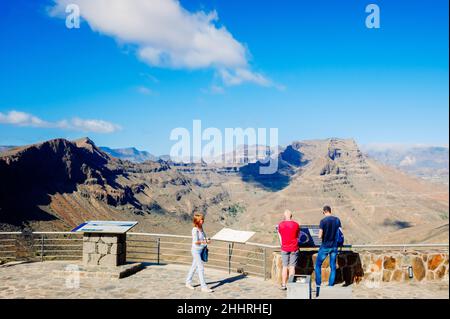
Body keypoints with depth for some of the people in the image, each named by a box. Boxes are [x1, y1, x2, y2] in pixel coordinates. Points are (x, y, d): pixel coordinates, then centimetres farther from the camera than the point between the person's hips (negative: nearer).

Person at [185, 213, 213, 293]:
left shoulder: (201, 228, 4)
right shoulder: (195, 230, -20)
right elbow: (196, 242, -24)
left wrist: (206, 240, -2)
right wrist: (205, 242, -19)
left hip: (201, 250, 8)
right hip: (196, 251, -8)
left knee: (194, 267, 18)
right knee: (200, 268, -6)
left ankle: (188, 282, 31)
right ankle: (204, 287, -2)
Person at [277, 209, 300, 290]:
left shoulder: (280, 225, -2)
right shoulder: (296, 224, -3)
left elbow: (280, 237, 7)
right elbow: (297, 236, 9)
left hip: (284, 248, 1)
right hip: (294, 248, -1)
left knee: (285, 267, 8)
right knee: (292, 267, 3)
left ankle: (283, 285, 9)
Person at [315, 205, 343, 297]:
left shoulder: (323, 221, -14)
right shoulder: (337, 220, 0)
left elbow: (320, 236, -15)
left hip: (325, 247, -4)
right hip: (334, 246, 4)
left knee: (318, 265, 9)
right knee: (333, 267, 12)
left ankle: (318, 286, 4)